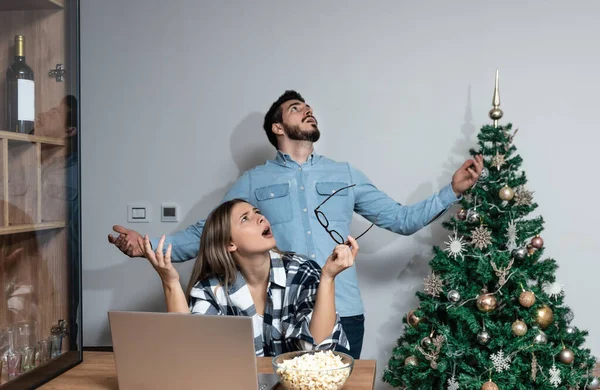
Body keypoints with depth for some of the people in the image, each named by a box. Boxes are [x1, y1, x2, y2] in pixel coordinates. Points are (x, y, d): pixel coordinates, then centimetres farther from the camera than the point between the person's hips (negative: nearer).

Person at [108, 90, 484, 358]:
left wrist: (453, 190, 2)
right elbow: (205, 233, 5)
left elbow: (401, 219, 12)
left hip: (343, 314, 2)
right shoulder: (254, 181, 7)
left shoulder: (345, 174, 12)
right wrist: (149, 245, -10)